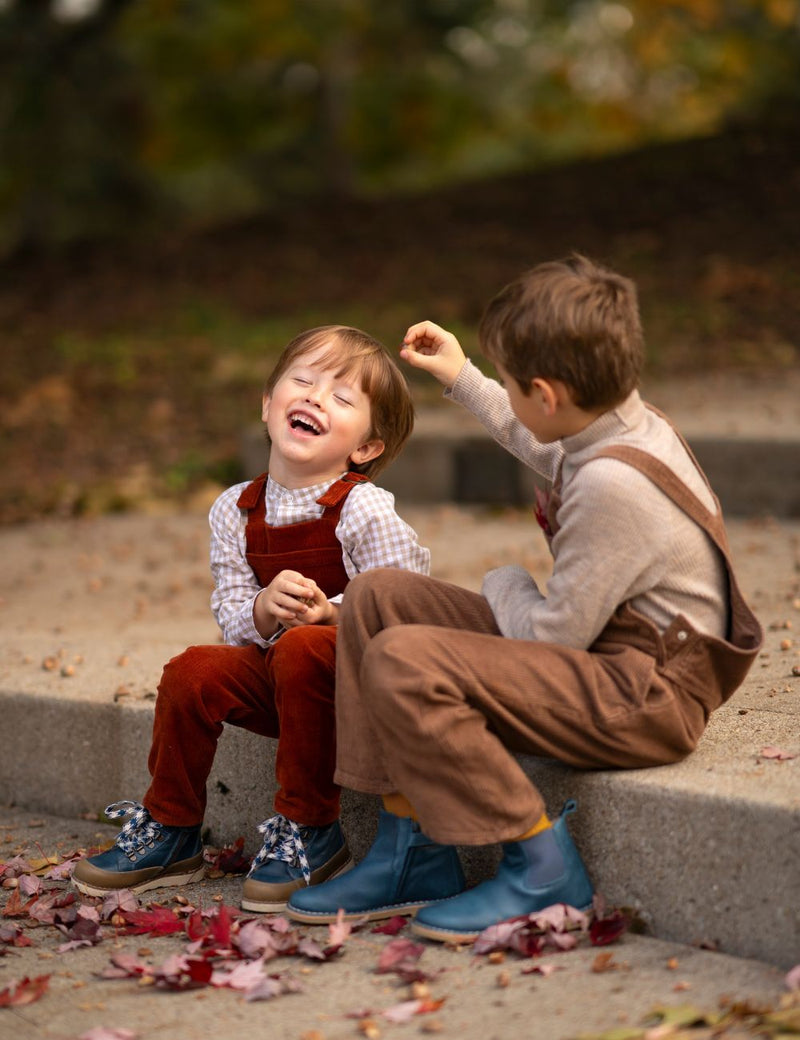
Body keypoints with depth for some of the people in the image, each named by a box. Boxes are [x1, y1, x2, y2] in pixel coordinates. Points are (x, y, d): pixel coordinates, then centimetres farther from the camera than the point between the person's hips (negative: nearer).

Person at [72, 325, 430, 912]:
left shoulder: (364, 510, -16)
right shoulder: (235, 512, 1)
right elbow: (233, 621, 0)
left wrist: (330, 611, -33)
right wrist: (263, 609, -23)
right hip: (279, 673, 6)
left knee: (302, 648, -33)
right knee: (194, 671, -13)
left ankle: (311, 833, -21)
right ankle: (170, 831, 8)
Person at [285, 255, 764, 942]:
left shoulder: (612, 484, -27)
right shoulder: (624, 423, 3)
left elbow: (555, 636, -21)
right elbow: (544, 447, 30)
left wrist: (508, 584, 0)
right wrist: (462, 379, 36)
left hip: (647, 698, -11)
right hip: (602, 651, 11)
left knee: (402, 663, -26)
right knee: (379, 597, 6)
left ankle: (542, 866, -14)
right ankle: (413, 852, 5)